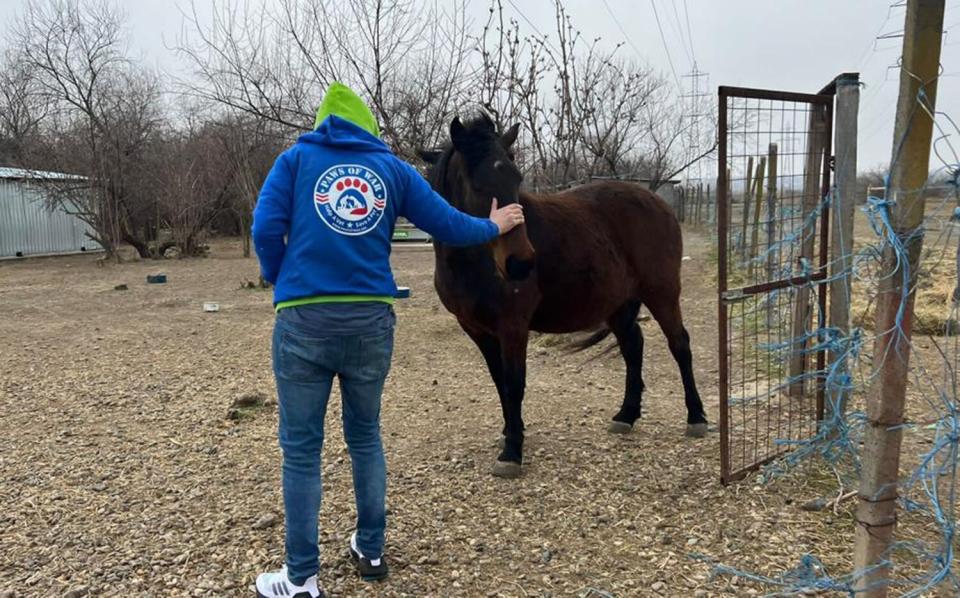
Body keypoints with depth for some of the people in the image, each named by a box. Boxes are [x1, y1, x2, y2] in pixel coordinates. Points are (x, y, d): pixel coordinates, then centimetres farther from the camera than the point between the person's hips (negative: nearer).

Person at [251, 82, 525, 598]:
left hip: (304, 321, -2)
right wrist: (494, 227, 32)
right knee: (366, 438, 19)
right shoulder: (393, 168, 12)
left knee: (301, 449, 7)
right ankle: (371, 550, 31)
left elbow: (266, 230, -4)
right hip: (371, 321, 2)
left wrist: (279, 280, 15)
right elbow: (449, 227, 12)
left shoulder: (295, 158, 8)